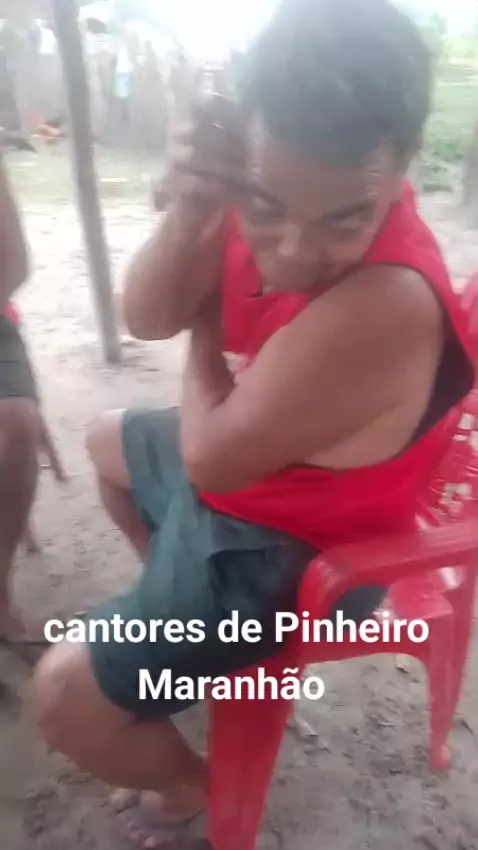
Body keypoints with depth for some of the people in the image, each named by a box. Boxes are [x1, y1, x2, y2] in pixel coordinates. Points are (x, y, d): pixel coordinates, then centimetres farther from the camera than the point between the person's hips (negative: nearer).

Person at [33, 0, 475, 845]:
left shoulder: (384, 302, -38)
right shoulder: (275, 201, -14)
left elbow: (210, 456, -28)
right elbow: (145, 317, -10)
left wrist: (204, 335, -11)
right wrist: (189, 210, -30)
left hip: (291, 550, -8)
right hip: (243, 467, 8)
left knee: (64, 694, -8)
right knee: (107, 440, 30)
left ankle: (189, 782, 27)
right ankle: (180, 609, 45)